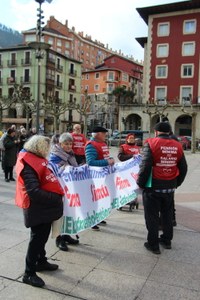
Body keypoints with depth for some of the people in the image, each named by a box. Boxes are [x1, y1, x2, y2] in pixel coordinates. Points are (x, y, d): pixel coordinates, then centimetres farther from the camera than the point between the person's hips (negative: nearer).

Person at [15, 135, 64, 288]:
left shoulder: (36, 158, 9)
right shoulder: (28, 164, -22)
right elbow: (34, 191, -28)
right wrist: (55, 199, -23)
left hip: (44, 206, 9)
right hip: (37, 207, -9)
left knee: (43, 236, 21)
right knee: (37, 238, 0)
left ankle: (41, 261, 40)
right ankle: (29, 273, 14)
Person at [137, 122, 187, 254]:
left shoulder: (151, 143, -12)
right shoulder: (177, 146, 3)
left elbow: (145, 166, -18)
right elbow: (183, 168, 9)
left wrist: (140, 183, -6)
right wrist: (176, 183, 21)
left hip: (153, 187, -5)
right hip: (170, 187, 5)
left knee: (152, 216, 7)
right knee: (167, 214, 20)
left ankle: (153, 244, 15)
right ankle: (167, 240, 33)